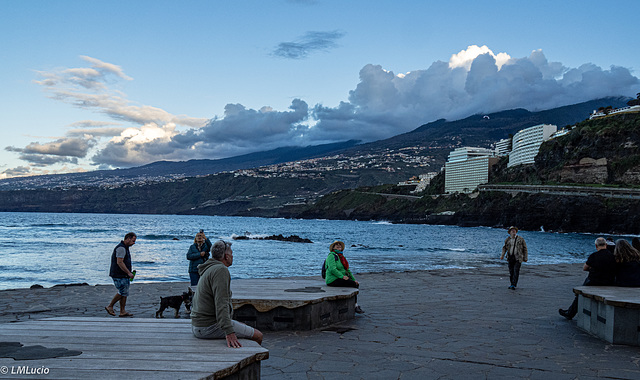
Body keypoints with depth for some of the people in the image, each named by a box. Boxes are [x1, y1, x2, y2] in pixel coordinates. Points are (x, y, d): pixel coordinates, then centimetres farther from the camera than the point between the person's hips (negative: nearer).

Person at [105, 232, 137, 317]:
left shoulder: (125, 248, 17)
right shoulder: (121, 248, -16)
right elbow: (119, 262, -23)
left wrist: (129, 273, 19)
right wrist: (129, 273, -22)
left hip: (124, 275, 10)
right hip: (119, 275, -10)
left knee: (124, 293, 8)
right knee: (122, 292, -7)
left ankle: (123, 311, 11)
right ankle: (110, 306, 7)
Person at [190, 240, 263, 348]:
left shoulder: (209, 269, 16)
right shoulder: (221, 270, -16)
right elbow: (221, 303, -28)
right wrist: (229, 332, -34)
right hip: (210, 326, -11)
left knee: (244, 326, 27)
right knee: (258, 336, -9)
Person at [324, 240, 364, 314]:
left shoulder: (342, 257, 20)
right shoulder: (331, 256, -7)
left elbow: (347, 270, 22)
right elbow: (332, 269, -20)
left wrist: (354, 280, 11)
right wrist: (342, 276, -24)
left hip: (340, 279, 8)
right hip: (333, 280, -8)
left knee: (356, 284, -13)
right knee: (353, 284, -21)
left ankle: (355, 306, -15)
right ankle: (355, 306, -12)